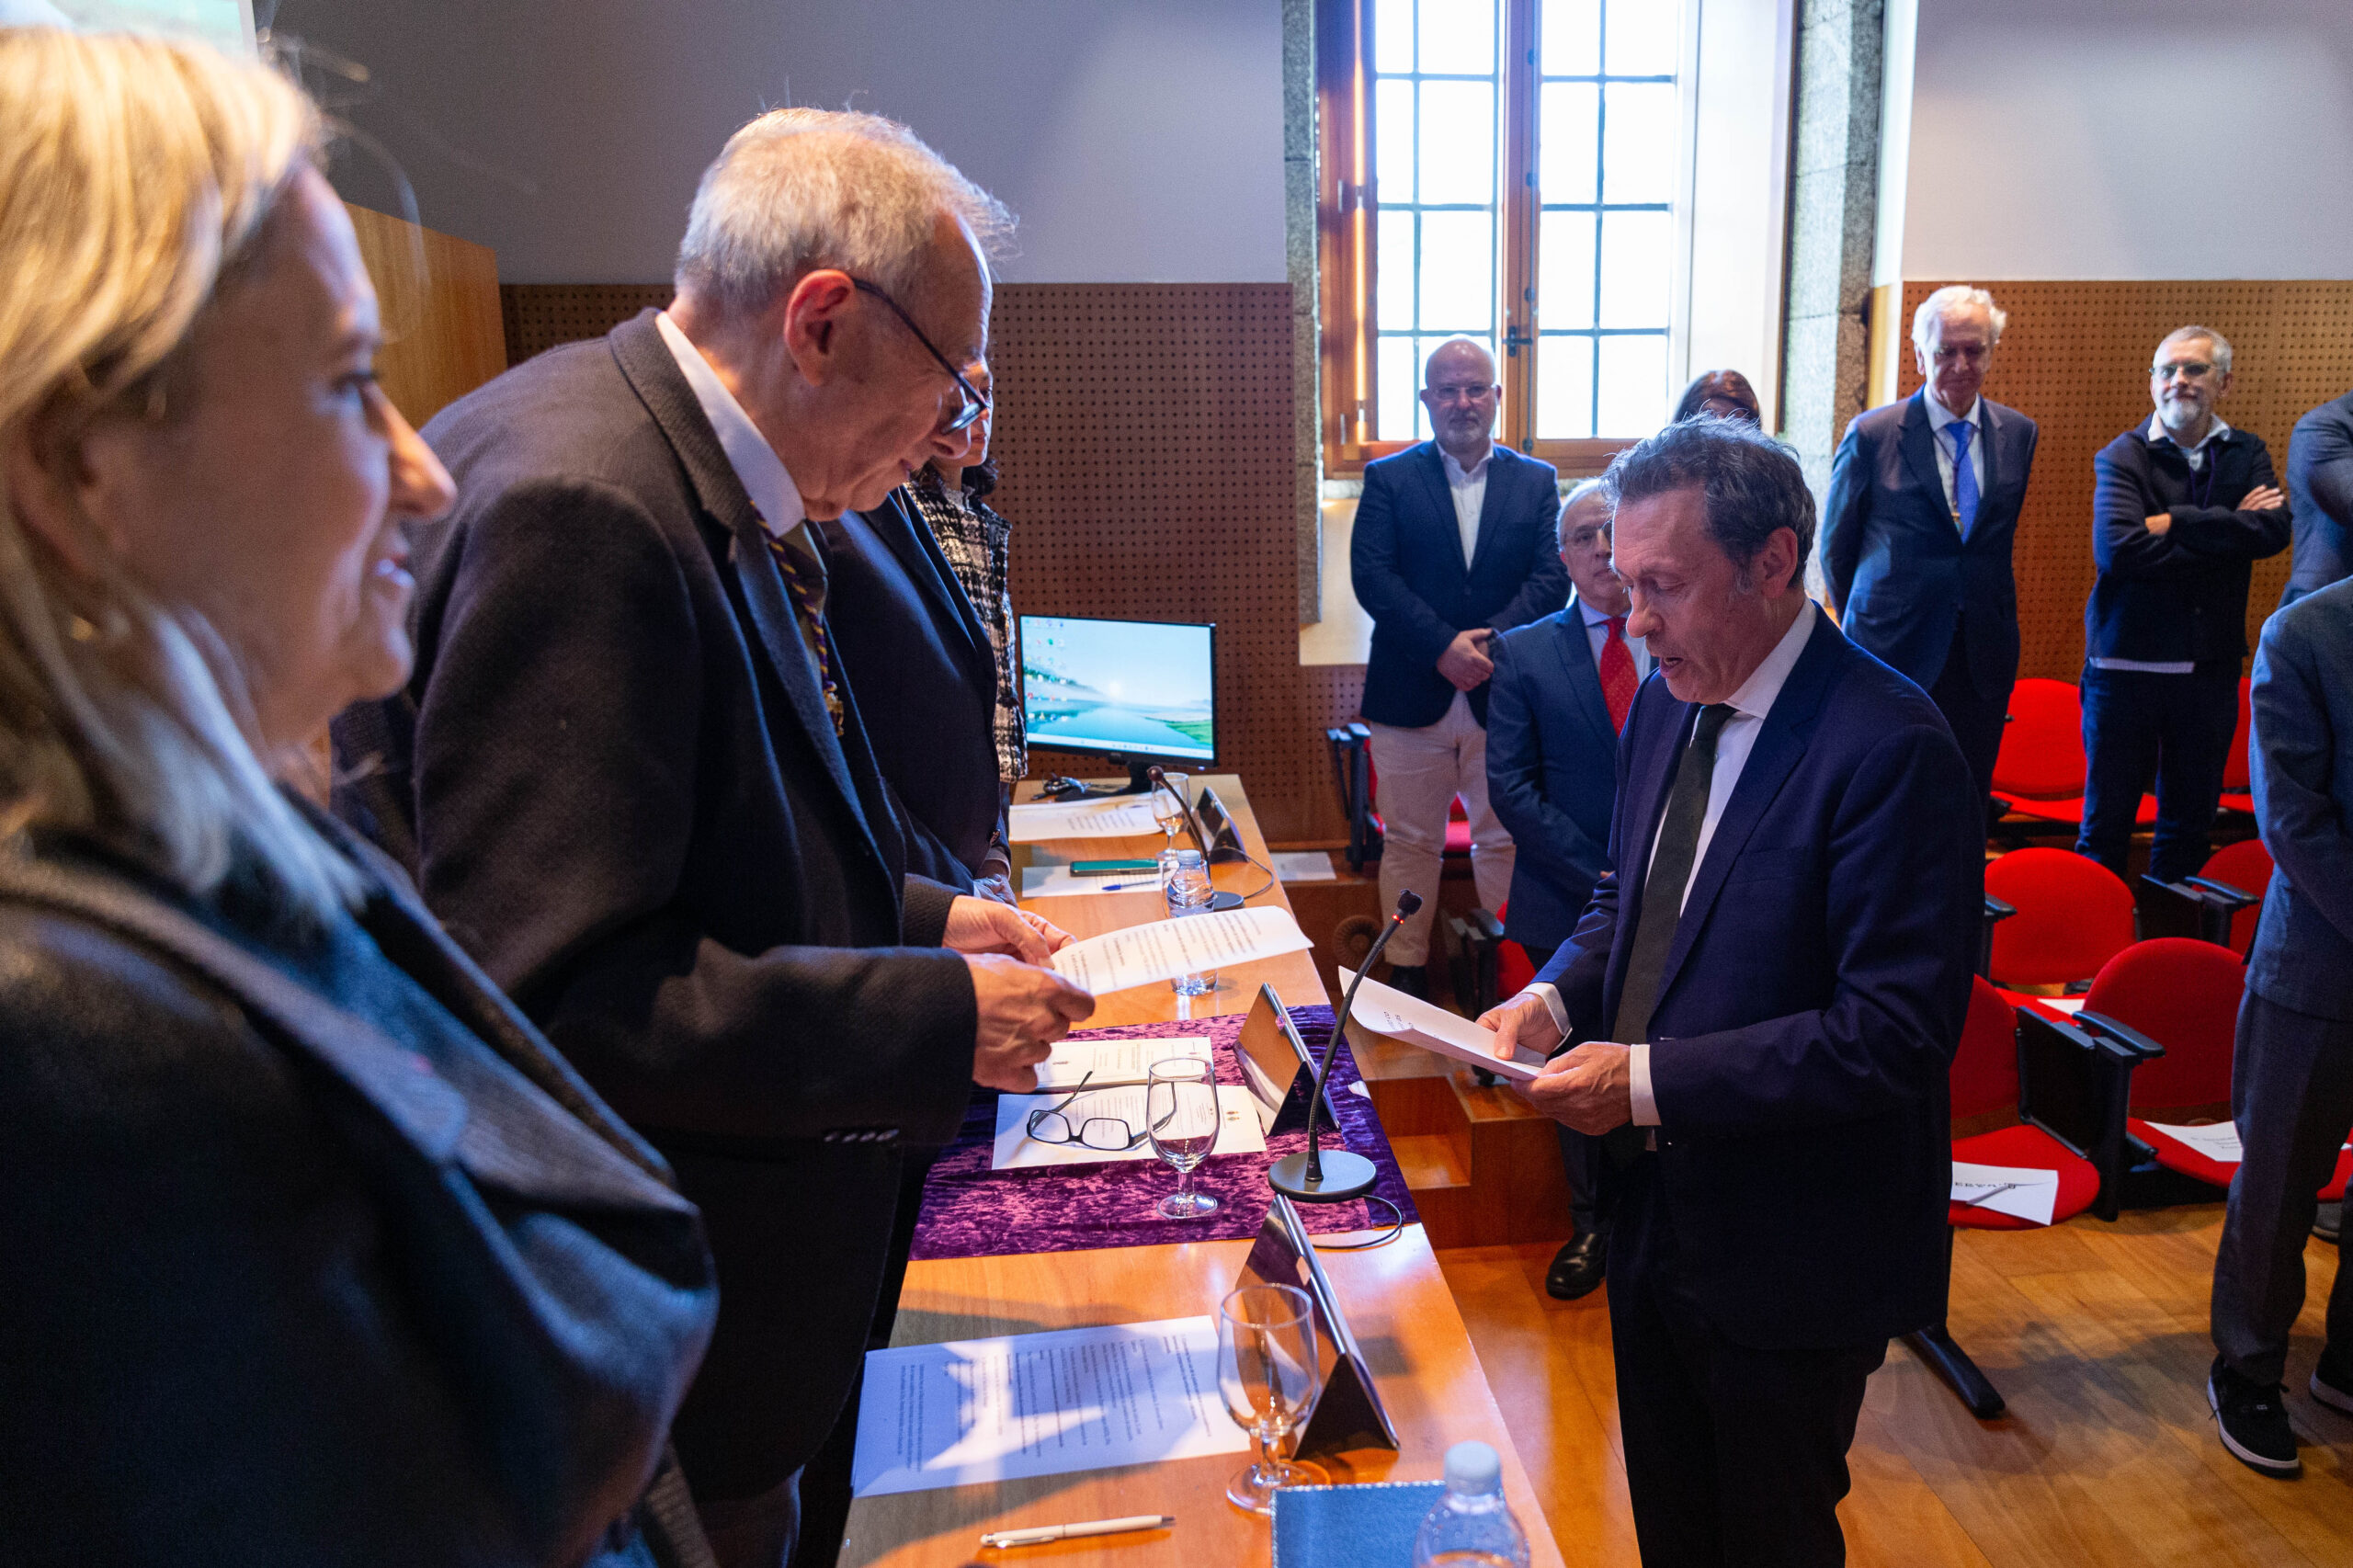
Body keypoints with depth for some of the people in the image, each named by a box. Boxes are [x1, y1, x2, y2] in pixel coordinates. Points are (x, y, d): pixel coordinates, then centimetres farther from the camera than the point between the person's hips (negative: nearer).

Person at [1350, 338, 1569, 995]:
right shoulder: (1388, 479, 5)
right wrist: (1444, 647, -17)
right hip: (1411, 695, -1)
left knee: (1504, 841, 7)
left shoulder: (1537, 482, 9)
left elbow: (1553, 578, -1)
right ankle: (1406, 971, 20)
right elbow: (1371, 576, -8)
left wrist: (1491, 639, -18)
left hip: (1501, 693, 1)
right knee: (1409, 842, 8)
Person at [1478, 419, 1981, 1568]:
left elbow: (1897, 1031, -26)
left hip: (1789, 1255, -7)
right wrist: (1557, 997, -7)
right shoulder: (1667, 700, 2)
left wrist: (1653, 1081, -28)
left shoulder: (1889, 746, -24)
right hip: (1653, 1212, 7)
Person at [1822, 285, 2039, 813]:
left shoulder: (2019, 434, 7)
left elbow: (1999, 535, 18)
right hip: (1893, 651, -3)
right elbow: (1836, 544, 4)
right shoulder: (1871, 434, -6)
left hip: (1984, 654, 4)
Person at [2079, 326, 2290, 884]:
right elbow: (2117, 548, -19)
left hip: (2210, 668, 4)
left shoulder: (2246, 453, 9)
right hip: (2125, 663, -3)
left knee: (2191, 822, 13)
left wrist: (2176, 523, -14)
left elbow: (2275, 530, -9)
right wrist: (2227, 530, -12)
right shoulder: (2122, 456, -2)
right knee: (2106, 822, 3)